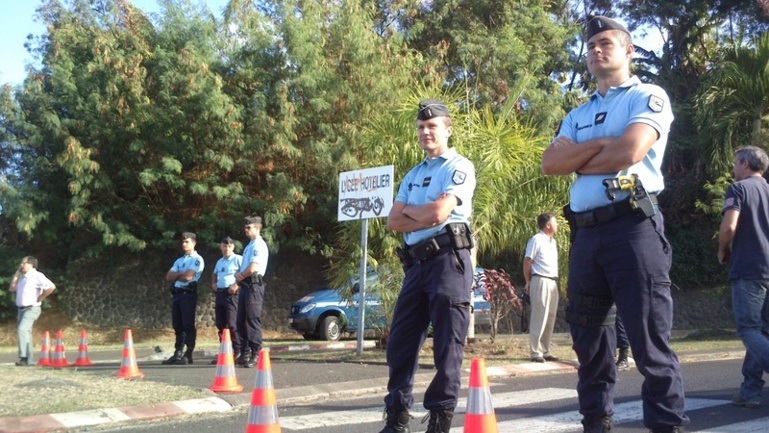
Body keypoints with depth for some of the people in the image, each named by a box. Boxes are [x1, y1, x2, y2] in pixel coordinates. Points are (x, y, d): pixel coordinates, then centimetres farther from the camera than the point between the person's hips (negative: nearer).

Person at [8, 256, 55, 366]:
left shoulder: (37, 276, -10)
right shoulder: (23, 278, 19)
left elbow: (51, 287, -22)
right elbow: (12, 289, 22)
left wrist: (39, 298, -15)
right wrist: (17, 274, 16)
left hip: (31, 309, -10)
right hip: (21, 309, 10)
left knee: (22, 329, -25)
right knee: (25, 332, 11)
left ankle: (23, 357, -29)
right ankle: (29, 360, 17)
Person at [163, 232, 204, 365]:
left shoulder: (197, 259, -2)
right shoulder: (179, 261, 22)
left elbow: (188, 276, -14)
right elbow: (169, 277, 12)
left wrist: (176, 275, 5)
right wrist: (181, 274, -5)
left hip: (188, 294, -8)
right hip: (176, 294, 8)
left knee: (188, 325, -8)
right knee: (177, 325, 7)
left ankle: (188, 355, -9)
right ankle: (178, 353, 10)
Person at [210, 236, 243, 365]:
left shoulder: (238, 259, -3)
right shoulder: (219, 262, 22)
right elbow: (214, 274, 39)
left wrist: (236, 285, -20)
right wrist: (213, 283, 19)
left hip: (232, 293, -8)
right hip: (220, 294, 8)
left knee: (232, 324, -14)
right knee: (220, 324, 8)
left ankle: (238, 352, -12)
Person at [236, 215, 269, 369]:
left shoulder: (259, 246, -10)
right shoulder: (249, 246, 21)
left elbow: (252, 269, -19)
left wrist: (240, 276, -1)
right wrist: (239, 274, 0)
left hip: (253, 285, -10)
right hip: (244, 285, 10)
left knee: (253, 320, -10)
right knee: (241, 321, 10)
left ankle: (255, 355, -9)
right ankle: (245, 353, 16)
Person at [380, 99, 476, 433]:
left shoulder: (459, 167, 0)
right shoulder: (413, 175, 22)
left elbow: (439, 212, -14)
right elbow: (393, 222, 11)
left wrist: (408, 210, 4)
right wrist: (426, 217, -5)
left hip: (449, 258, -7)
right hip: (416, 263, 7)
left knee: (447, 343, -4)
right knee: (401, 341, 6)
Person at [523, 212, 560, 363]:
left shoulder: (553, 241, 18)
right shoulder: (536, 240, -8)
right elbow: (527, 262, -8)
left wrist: (555, 280, 11)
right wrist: (528, 282, -6)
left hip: (553, 282, 9)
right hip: (541, 281, -8)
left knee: (550, 318, 10)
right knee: (539, 318, -7)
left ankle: (545, 351, 16)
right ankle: (536, 352, -3)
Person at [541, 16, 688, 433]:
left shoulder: (648, 97, 3)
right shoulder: (578, 115, 22)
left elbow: (629, 152, -14)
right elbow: (550, 163, 7)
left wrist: (579, 161, 3)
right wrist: (601, 143, -6)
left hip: (633, 226, -7)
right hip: (585, 233, 7)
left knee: (649, 339, -7)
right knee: (588, 337, 12)